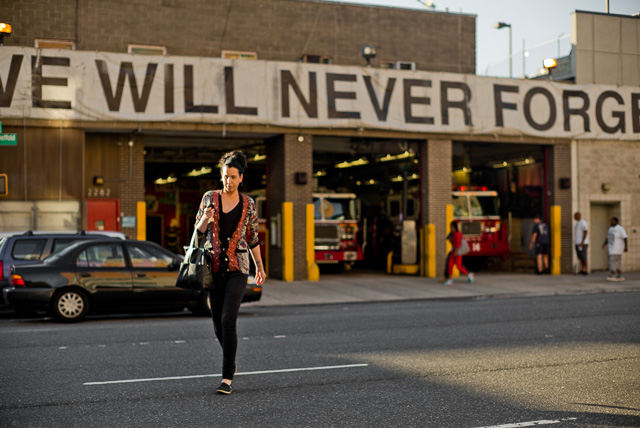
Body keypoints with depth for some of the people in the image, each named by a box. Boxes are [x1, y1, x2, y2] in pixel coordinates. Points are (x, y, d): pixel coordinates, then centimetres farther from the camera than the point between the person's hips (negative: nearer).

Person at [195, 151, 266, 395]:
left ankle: (227, 378, -10)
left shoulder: (248, 204, 3)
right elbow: (198, 231, 7)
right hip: (214, 267, 2)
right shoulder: (209, 198, 4)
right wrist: (206, 218, -14)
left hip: (238, 268, -2)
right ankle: (231, 360, 37)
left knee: (228, 320, -15)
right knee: (218, 324, 7)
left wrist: (259, 266, 19)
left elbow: (253, 237, 13)